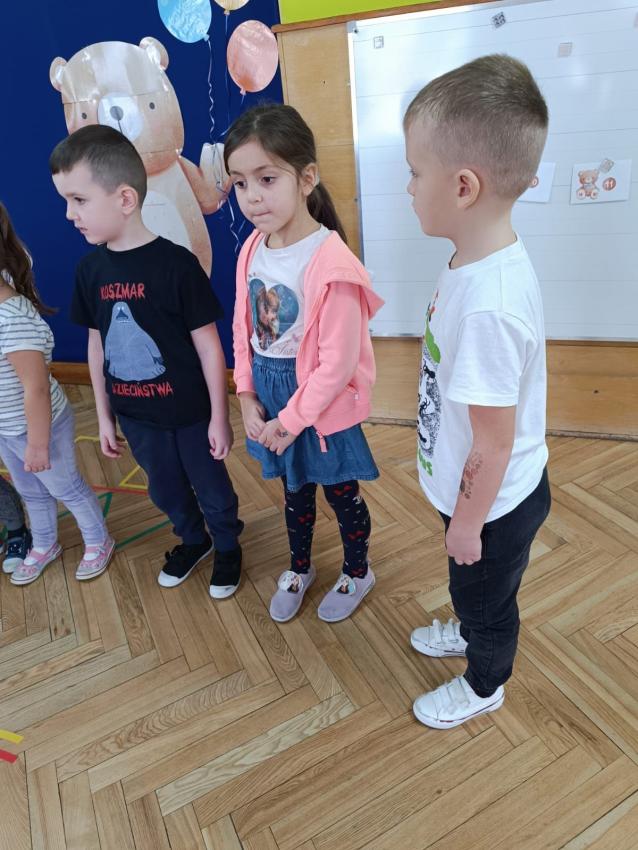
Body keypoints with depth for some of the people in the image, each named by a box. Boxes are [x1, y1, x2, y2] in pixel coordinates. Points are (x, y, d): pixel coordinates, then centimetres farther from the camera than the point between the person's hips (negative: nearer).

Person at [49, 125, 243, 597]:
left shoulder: (176, 263, -18)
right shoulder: (90, 269, -2)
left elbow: (208, 346, -14)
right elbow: (97, 345, 7)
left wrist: (219, 417, -10)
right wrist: (104, 416, 11)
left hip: (190, 413, -5)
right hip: (136, 417, 5)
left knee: (212, 490, 15)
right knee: (167, 492, 23)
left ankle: (228, 546, 42)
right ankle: (193, 540, 50)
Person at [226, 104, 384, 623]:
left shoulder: (331, 265, -25)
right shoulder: (252, 249, -3)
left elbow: (337, 365, -23)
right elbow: (243, 330, 5)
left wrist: (291, 420, -16)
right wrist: (248, 397, -3)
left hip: (321, 404, -6)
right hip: (269, 399, 6)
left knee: (341, 493, 16)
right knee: (295, 491, 26)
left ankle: (357, 573, 44)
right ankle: (299, 568, 50)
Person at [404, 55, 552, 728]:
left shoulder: (488, 305, -36)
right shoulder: (477, 262, -7)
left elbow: (494, 443, -28)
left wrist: (469, 522, -14)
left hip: (495, 503, -7)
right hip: (479, 491, 7)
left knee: (485, 594, 21)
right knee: (470, 587, 33)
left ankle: (484, 685, 51)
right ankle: (468, 632, 63)